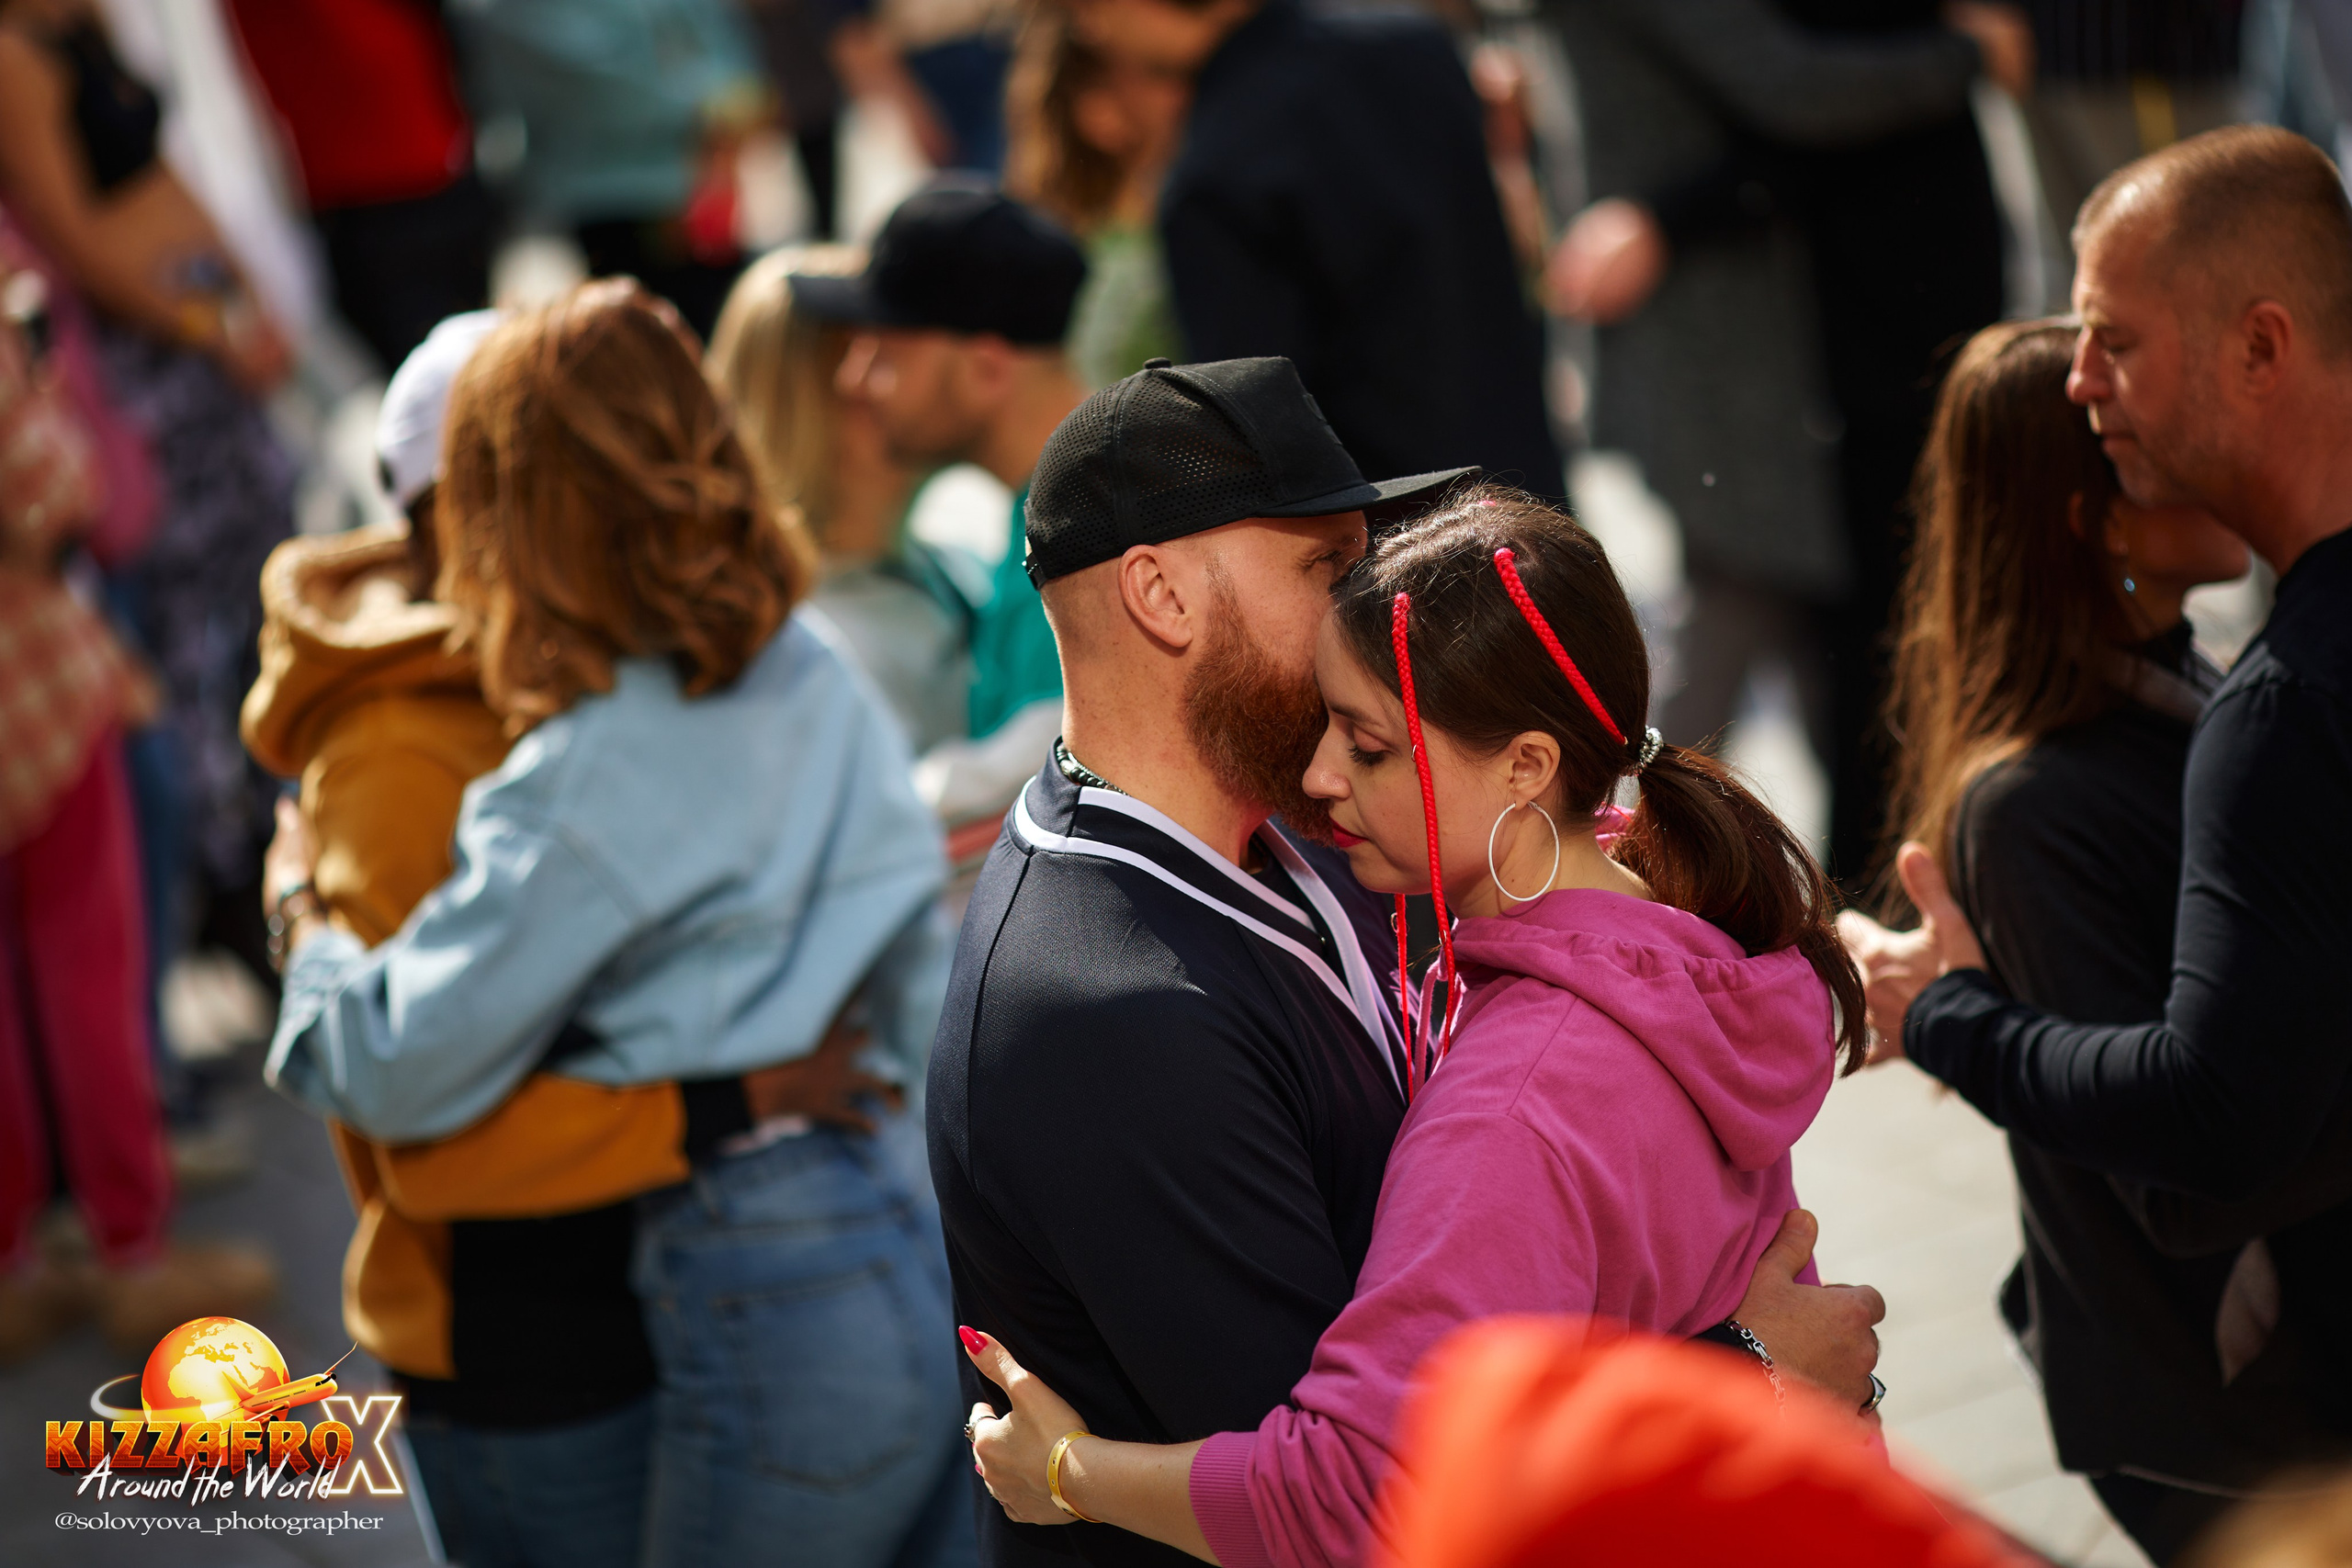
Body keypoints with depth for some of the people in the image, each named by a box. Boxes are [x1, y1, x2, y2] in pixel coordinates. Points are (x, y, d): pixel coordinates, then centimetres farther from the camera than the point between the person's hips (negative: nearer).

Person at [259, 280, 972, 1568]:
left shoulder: (593, 786, -17)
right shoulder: (815, 679, 5)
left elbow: (401, 1074, -11)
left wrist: (302, 914, 6)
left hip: (785, 1305, -8)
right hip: (936, 1236, 8)